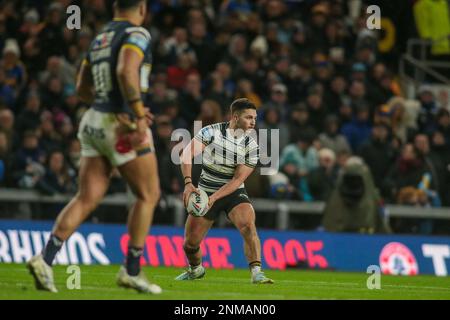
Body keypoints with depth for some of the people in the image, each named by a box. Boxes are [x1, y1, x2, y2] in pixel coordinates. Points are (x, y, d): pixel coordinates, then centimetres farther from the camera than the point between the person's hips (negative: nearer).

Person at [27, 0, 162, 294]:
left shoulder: (100, 38, 17)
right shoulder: (137, 34, -8)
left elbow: (83, 88, 23)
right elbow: (126, 71, -26)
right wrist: (138, 115, -25)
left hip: (95, 120, 7)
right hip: (121, 125, -7)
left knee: (87, 199, 4)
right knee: (148, 195, 7)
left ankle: (45, 259, -11)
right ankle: (132, 271, 8)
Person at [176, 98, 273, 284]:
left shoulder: (252, 146, -10)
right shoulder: (212, 132, -13)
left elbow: (238, 180, -14)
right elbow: (187, 153, -19)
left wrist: (213, 198, -25)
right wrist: (188, 183, -32)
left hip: (234, 193, 0)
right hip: (205, 191, 0)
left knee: (248, 225, -29)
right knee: (190, 243, 3)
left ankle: (256, 273, -31)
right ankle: (196, 269, 35)